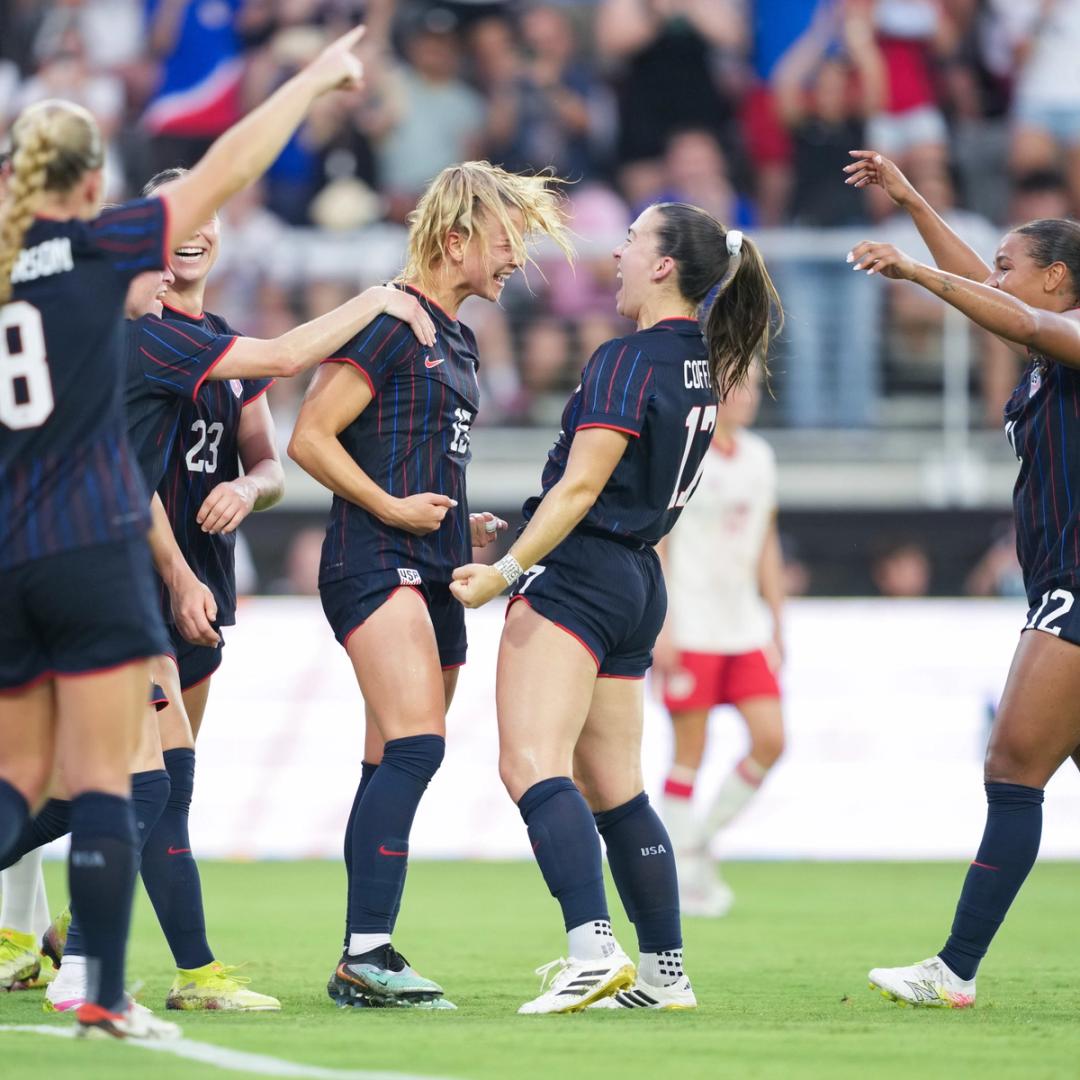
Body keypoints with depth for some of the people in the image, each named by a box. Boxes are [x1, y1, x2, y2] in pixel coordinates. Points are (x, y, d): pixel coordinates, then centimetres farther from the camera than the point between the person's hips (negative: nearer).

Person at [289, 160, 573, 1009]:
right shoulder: (389, 320, -8)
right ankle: (368, 952, -25)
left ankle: (363, 968, 9)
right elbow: (310, 437, -12)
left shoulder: (459, 340, 21)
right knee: (416, 746, -22)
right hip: (377, 563, -10)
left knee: (396, 768, 7)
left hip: (433, 576, 10)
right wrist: (393, 508, -15)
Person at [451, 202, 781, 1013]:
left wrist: (506, 570, -16)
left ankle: (594, 947, -33)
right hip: (639, 586, 10)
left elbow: (580, 488, -18)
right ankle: (665, 971, 17)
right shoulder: (704, 365, 13)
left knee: (531, 764, -19)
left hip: (578, 574, -10)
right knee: (614, 791, 15)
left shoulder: (629, 361, -13)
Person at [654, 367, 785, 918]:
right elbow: (653, 541, -7)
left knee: (770, 739, -5)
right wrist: (660, 625, -13)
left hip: (746, 626, 6)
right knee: (690, 749, -4)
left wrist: (777, 624, 18)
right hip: (691, 625, -6)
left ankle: (702, 838, 13)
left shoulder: (759, 456, 13)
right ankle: (683, 873, 5)